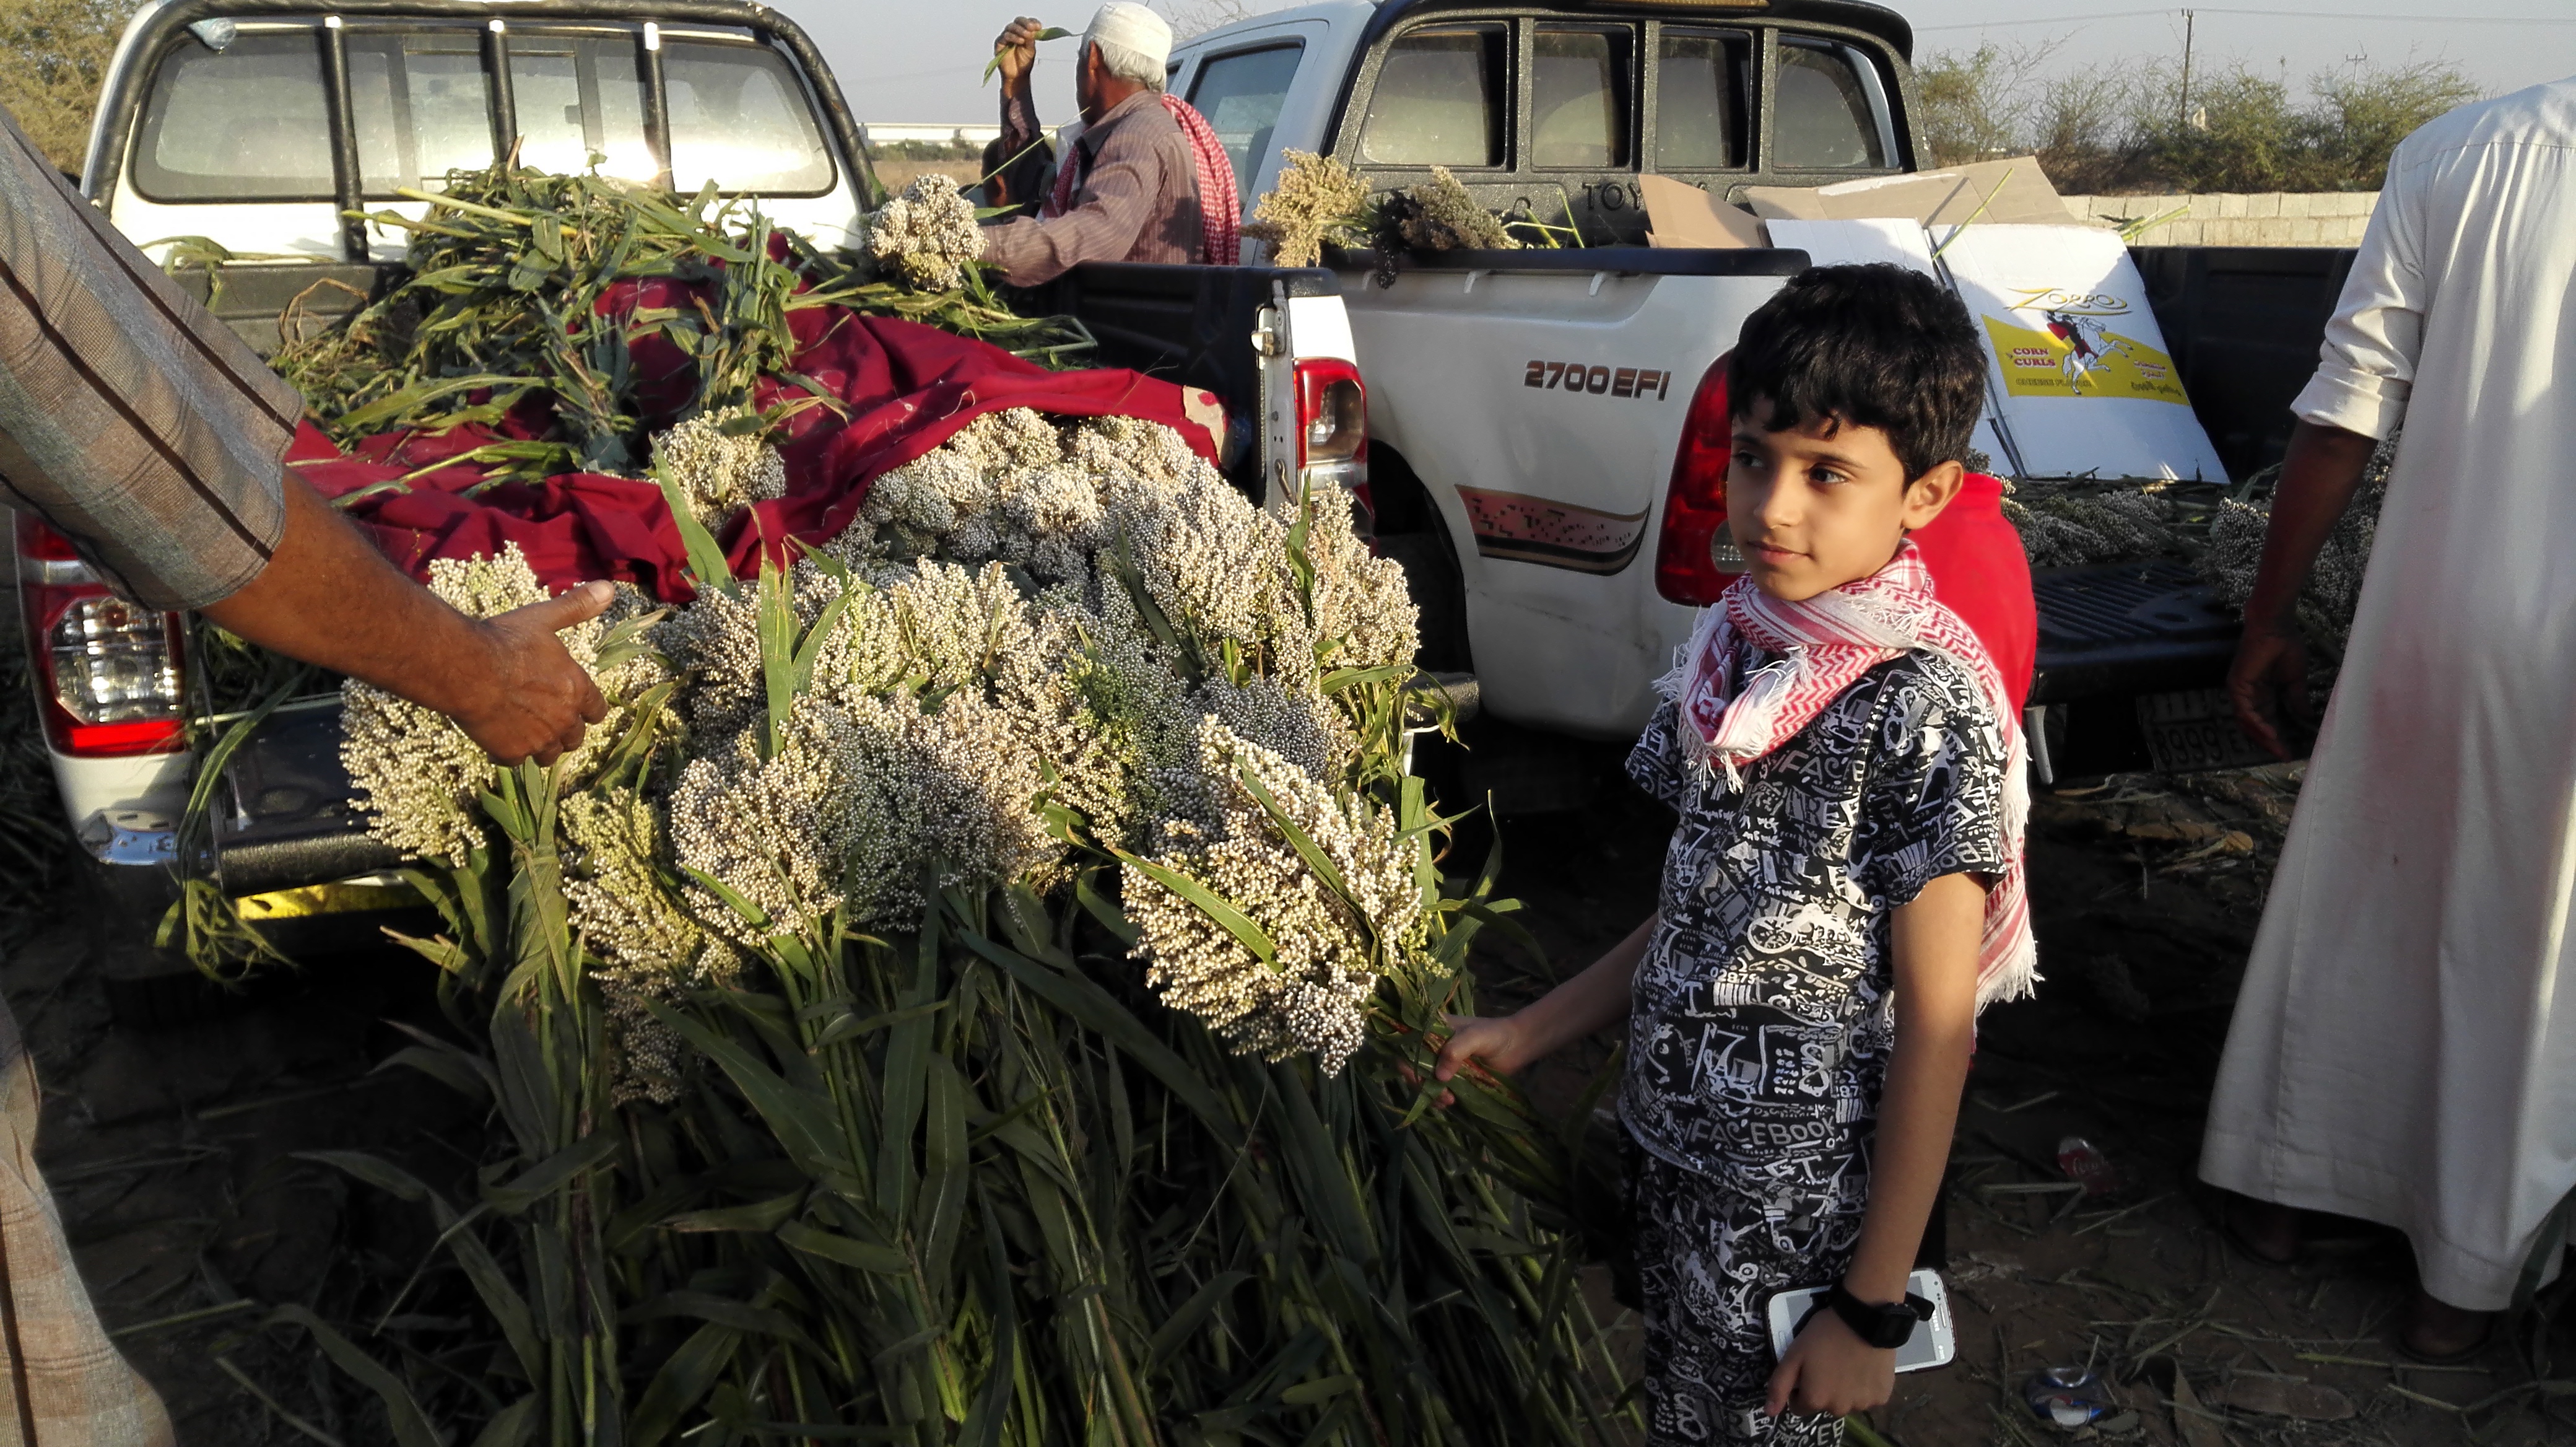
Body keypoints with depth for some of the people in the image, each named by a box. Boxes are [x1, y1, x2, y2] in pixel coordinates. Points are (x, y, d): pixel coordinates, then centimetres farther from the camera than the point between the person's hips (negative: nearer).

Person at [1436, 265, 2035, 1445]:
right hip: (1672, 1152, 7)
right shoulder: (1733, 652, 0)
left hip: (1797, 1222, -6)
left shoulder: (1923, 707, -21)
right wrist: (1532, 1034, 11)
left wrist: (1873, 1308, -15)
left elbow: (1935, 1027, -18)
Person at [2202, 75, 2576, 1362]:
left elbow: (2345, 412, -6)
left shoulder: (2461, 153, -6)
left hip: (2442, 618, 1)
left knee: (2352, 906, 18)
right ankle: (2463, 1277, 27)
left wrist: (2269, 620, 2)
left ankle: (2282, 1181, 33)